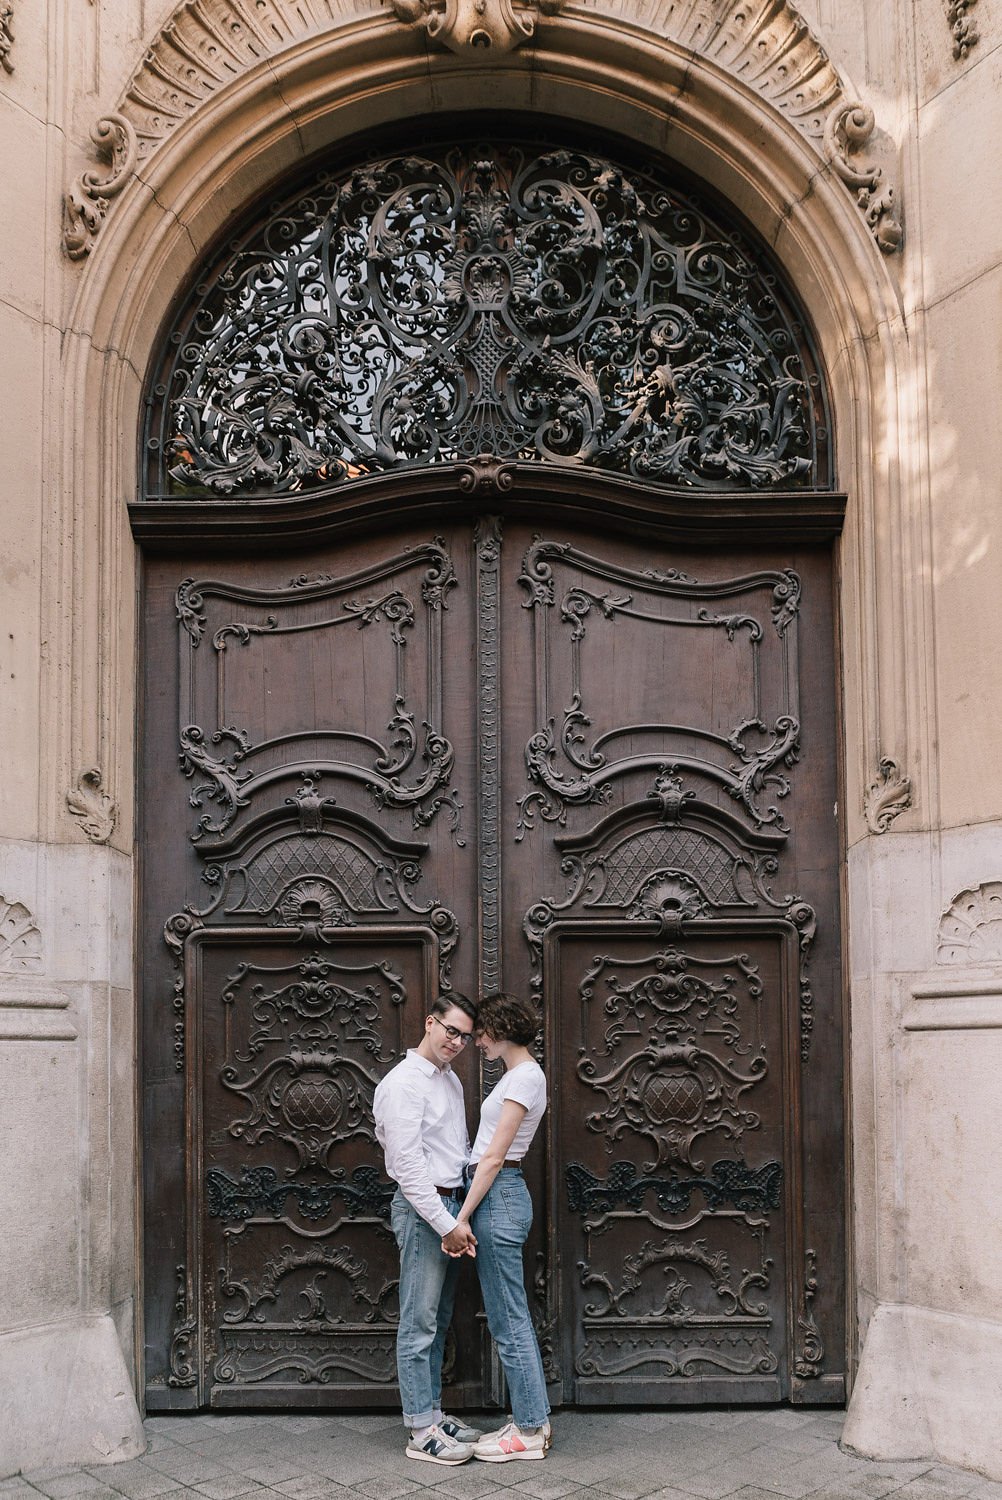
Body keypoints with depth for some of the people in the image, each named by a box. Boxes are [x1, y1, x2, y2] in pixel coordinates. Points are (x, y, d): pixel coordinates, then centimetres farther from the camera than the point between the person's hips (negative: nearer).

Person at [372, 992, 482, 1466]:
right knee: (420, 1324, -4)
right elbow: (408, 1165, -19)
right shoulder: (403, 1083, -15)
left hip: (450, 1208, 9)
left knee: (438, 1322, 14)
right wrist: (445, 1224, -19)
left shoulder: (450, 1079, 13)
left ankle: (432, 1414, 23)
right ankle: (421, 1432, 0)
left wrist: (461, 1216, 12)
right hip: (421, 1209, -9)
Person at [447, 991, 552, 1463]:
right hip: (496, 1194, 10)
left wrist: (461, 1218, -16)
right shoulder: (517, 1073, 16)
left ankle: (529, 1431, 4)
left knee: (508, 1320, -3)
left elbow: (494, 1157, -17)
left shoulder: (526, 1076, -14)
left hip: (498, 1196, -10)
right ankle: (532, 1419, 19)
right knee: (512, 1317, 13)